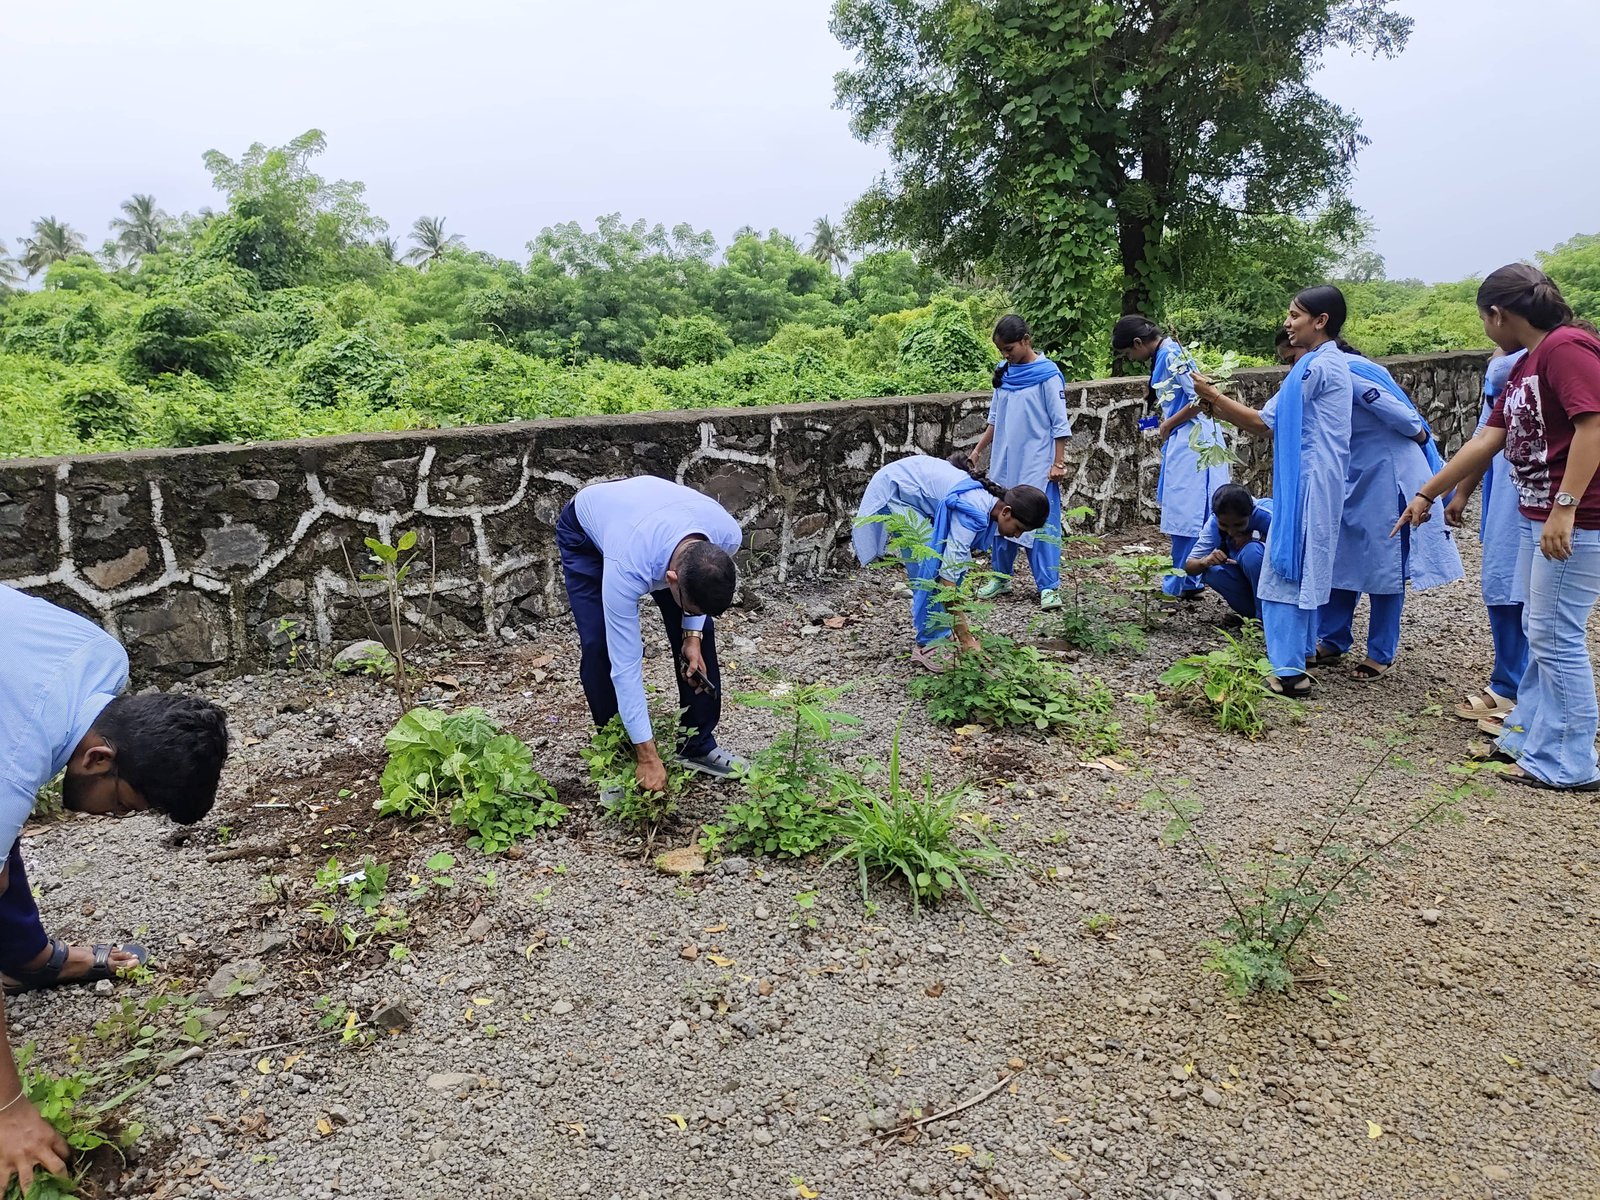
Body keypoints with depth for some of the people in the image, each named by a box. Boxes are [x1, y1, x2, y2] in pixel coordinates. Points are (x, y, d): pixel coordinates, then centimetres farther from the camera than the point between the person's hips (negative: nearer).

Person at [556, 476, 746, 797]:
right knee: (601, 646, -18)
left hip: (655, 518, 4)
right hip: (585, 531, -4)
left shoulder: (727, 536, -35)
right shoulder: (627, 569, -46)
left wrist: (693, 634, -16)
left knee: (699, 633, -5)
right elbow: (625, 663, -37)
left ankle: (699, 745, 10)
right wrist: (646, 754, -31)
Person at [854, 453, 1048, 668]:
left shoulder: (991, 501, -7)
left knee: (959, 561, 1)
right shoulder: (972, 512, -33)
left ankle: (942, 635, 11)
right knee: (931, 568, -16)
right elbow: (948, 575, -34)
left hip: (919, 494, 9)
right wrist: (964, 637, -32)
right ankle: (929, 646, -7)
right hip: (896, 493, -9)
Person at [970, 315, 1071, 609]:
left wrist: (1058, 463, -11)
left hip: (1037, 464, -6)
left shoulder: (1047, 374, -9)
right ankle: (1000, 577, 24)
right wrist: (979, 448, 11)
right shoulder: (1003, 373, 8)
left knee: (1042, 523, -5)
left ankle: (1049, 587, -1)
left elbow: (1060, 423, -8)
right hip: (1004, 462, 6)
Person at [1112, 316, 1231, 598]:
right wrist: (1165, 424, 8)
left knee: (1185, 513, -5)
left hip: (1191, 441, -10)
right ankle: (1187, 581, 18)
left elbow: (1199, 400, -19)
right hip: (1180, 443, 10)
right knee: (1182, 513, 12)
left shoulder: (1173, 355, -14)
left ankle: (1181, 585, 0)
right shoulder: (1161, 357, 14)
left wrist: (1167, 426, -10)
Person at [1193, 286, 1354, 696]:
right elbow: (1275, 424, 13)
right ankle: (1300, 650, 28)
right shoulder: (1329, 362, 16)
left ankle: (1289, 670, -7)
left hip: (1306, 484, -10)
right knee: (1303, 569, 17)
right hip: (1306, 482, 10)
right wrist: (1218, 408, 7)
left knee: (1287, 569, -8)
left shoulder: (1319, 365, -14)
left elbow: (1264, 424, -13)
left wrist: (1211, 394, -9)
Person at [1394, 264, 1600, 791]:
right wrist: (1427, 494, 21)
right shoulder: (1523, 366, 15)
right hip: (1537, 517, 10)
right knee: (1540, 633, 15)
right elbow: (1485, 441, 18)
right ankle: (1527, 735, 26)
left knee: (1557, 637, -4)